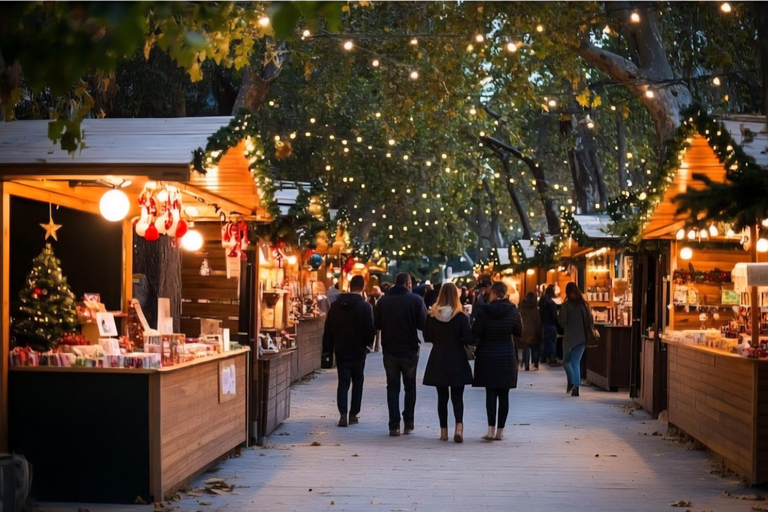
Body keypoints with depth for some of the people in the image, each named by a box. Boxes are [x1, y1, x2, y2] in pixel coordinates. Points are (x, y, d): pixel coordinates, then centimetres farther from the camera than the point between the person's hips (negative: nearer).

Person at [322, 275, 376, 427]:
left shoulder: (335, 305, 1)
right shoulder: (365, 307, -11)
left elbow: (328, 329, 5)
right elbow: (370, 330, -11)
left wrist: (327, 348, 11)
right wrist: (368, 343, 9)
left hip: (341, 351, 2)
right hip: (358, 352, -2)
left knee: (343, 383, 5)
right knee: (357, 383, 12)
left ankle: (343, 414, -10)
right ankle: (353, 414, 13)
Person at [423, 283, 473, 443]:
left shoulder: (432, 315, -4)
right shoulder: (461, 316, -10)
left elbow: (427, 337, 3)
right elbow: (468, 339, -11)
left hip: (438, 361, 2)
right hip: (457, 361, -2)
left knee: (442, 396, 12)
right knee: (457, 396, 3)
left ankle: (444, 431, 14)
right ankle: (459, 426, -17)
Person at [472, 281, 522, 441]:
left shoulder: (483, 311, -11)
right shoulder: (513, 311, -5)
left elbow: (475, 334, -9)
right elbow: (519, 332, 5)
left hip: (487, 357, -1)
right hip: (507, 357, 1)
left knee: (490, 393, 3)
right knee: (504, 395, 7)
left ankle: (491, 428, -10)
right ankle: (500, 430, 9)